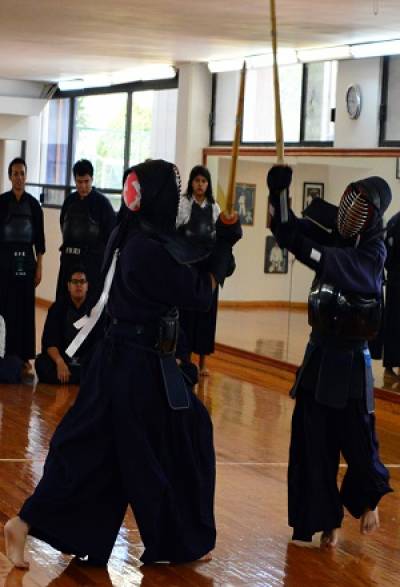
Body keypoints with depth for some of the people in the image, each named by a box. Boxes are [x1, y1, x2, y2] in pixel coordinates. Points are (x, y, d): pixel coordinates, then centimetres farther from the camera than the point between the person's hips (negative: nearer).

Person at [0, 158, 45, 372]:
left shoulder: (33, 204, 4)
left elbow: (39, 238, 6)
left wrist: (39, 267, 3)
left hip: (26, 260, 2)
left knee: (25, 308, 4)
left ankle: (23, 355, 10)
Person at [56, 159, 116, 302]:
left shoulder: (101, 202, -5)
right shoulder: (70, 201, 11)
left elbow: (111, 233, -6)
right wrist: (68, 248, 14)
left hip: (93, 262, -6)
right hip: (69, 260, 6)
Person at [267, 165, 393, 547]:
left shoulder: (373, 253, -12)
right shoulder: (332, 238, 2)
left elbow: (345, 268, -31)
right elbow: (287, 230, -9)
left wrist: (304, 247, -43)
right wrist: (278, 192, -26)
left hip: (350, 360, -5)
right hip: (319, 353, 5)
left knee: (357, 439, 5)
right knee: (311, 442, 4)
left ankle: (369, 500, 33)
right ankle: (326, 519, 13)